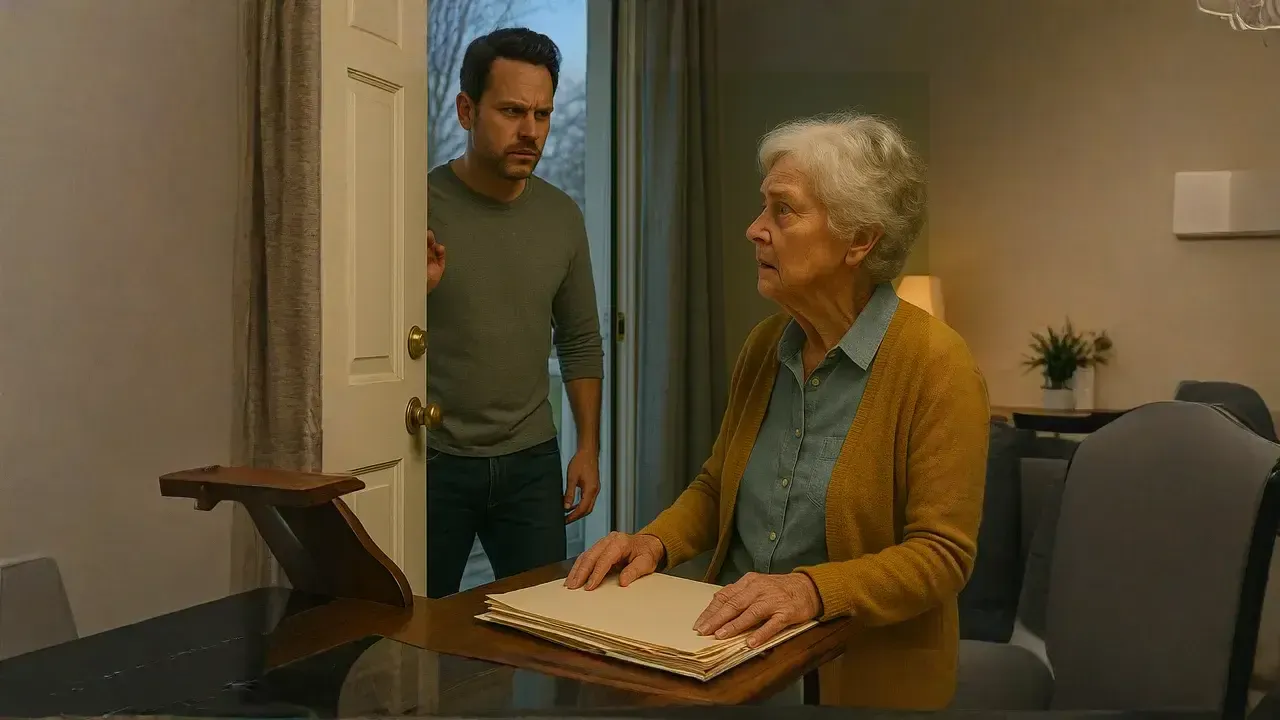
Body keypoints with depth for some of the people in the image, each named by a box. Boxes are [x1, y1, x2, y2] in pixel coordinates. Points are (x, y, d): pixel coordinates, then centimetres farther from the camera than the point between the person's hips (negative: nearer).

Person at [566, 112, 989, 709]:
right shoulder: (765, 344, 6)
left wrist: (813, 589, -28)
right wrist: (656, 542, -3)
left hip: (859, 673, -5)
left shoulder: (937, 365, -13)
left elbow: (941, 553, -14)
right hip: (737, 647, 5)